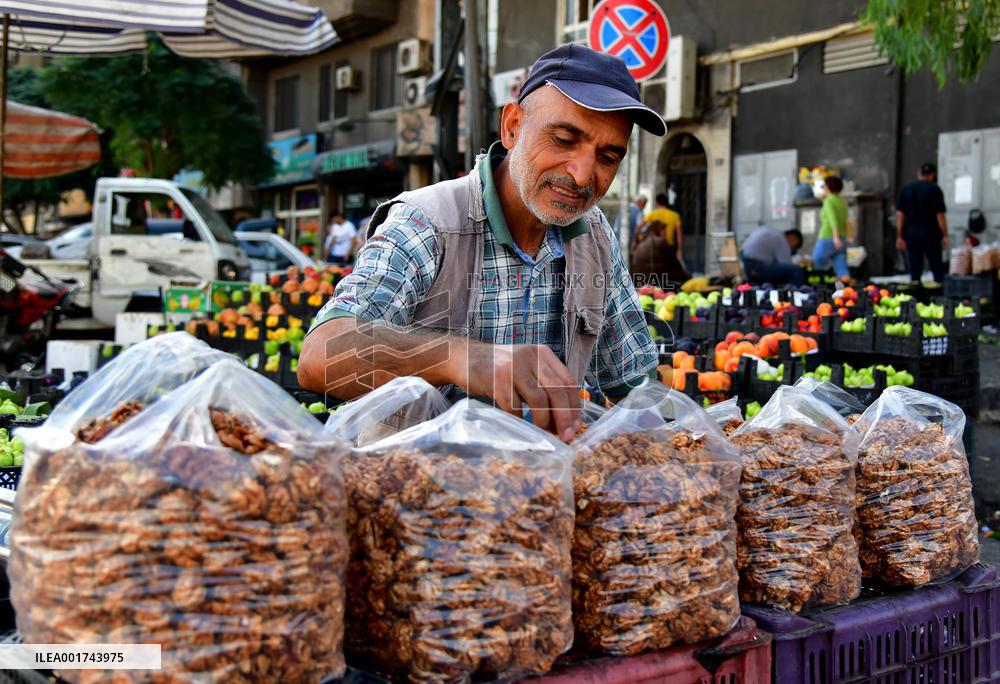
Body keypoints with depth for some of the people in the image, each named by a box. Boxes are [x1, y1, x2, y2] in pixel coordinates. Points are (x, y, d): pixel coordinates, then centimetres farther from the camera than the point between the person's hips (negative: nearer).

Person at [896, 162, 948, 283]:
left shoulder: (906, 190, 6)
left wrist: (899, 236, 5)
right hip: (930, 232, -3)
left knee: (915, 268, 6)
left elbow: (899, 214, 3)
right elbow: (940, 214, -9)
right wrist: (944, 235, -3)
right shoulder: (934, 189, -5)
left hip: (911, 232, 3)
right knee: (937, 266, 5)